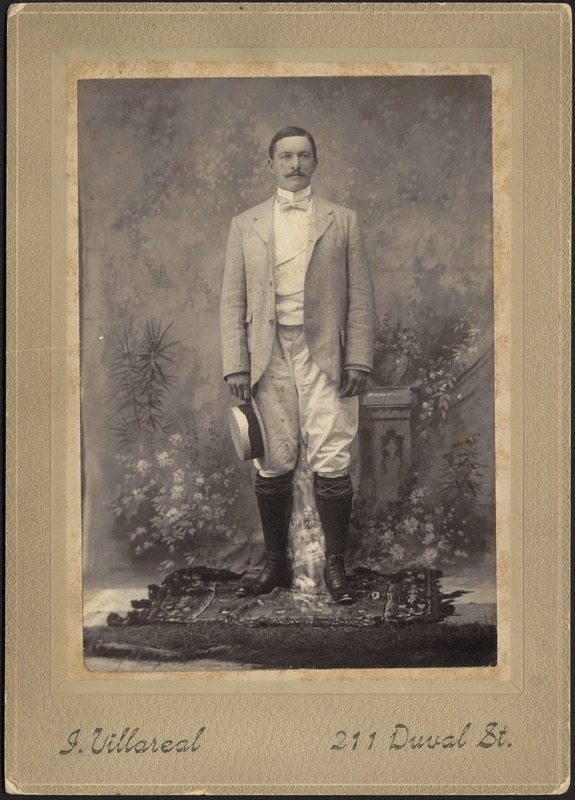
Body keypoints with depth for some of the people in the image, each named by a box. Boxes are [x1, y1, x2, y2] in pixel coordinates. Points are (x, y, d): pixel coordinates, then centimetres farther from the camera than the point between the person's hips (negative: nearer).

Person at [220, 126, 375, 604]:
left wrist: (358, 360, -4)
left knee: (332, 464, -6)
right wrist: (236, 365, -1)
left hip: (325, 355, -1)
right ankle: (276, 565, 16)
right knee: (273, 466, 3)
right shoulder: (245, 225, 14)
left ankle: (336, 566, 6)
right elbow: (233, 301, 9)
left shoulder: (343, 221, 11)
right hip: (269, 356, 1)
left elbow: (361, 295, 6)